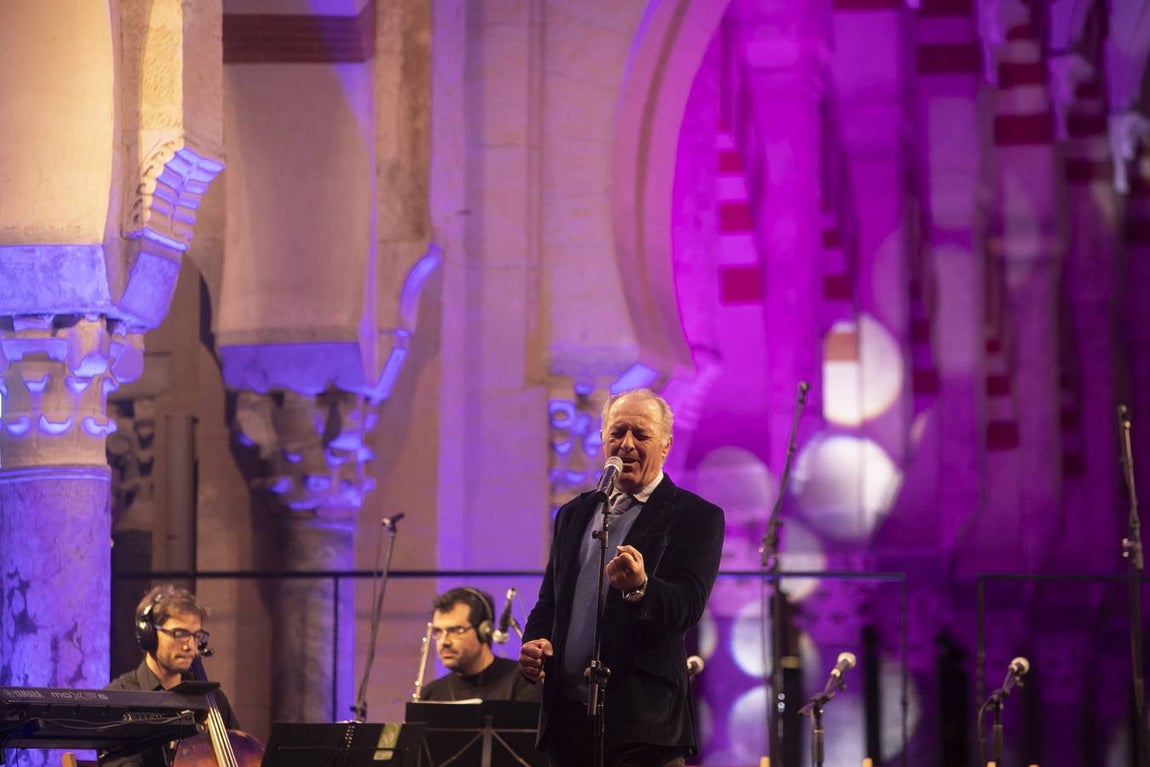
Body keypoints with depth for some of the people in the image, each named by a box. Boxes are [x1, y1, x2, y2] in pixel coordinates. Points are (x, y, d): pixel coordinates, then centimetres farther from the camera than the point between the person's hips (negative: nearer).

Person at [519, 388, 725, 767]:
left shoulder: (696, 517, 0)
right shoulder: (574, 515, 18)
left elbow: (688, 606, -14)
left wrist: (639, 587, -35)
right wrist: (534, 642, 0)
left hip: (642, 721, -5)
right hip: (566, 715, 5)